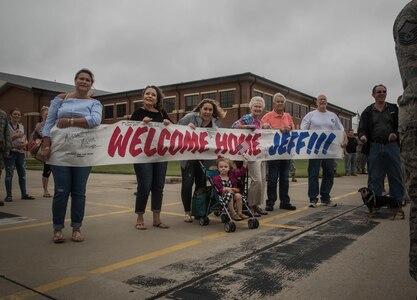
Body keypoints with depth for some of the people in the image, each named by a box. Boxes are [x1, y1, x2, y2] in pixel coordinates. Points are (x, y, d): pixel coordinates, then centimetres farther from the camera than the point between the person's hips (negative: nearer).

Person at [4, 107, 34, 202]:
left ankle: (24, 194, 13)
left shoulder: (22, 126, 14)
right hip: (10, 152, -5)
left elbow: (25, 140, 17)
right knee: (9, 174, -4)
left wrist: (24, 143, -5)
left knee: (22, 173, 7)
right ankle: (8, 195, 2)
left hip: (21, 152, 5)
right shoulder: (7, 126, -3)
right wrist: (15, 136, -20)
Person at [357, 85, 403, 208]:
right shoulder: (367, 112, 11)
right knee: (375, 178, 2)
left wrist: (396, 134, -10)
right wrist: (363, 136, -15)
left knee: (396, 177, 2)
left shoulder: (394, 109, 13)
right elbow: (362, 129, 7)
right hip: (374, 148, 0)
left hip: (392, 146, 1)